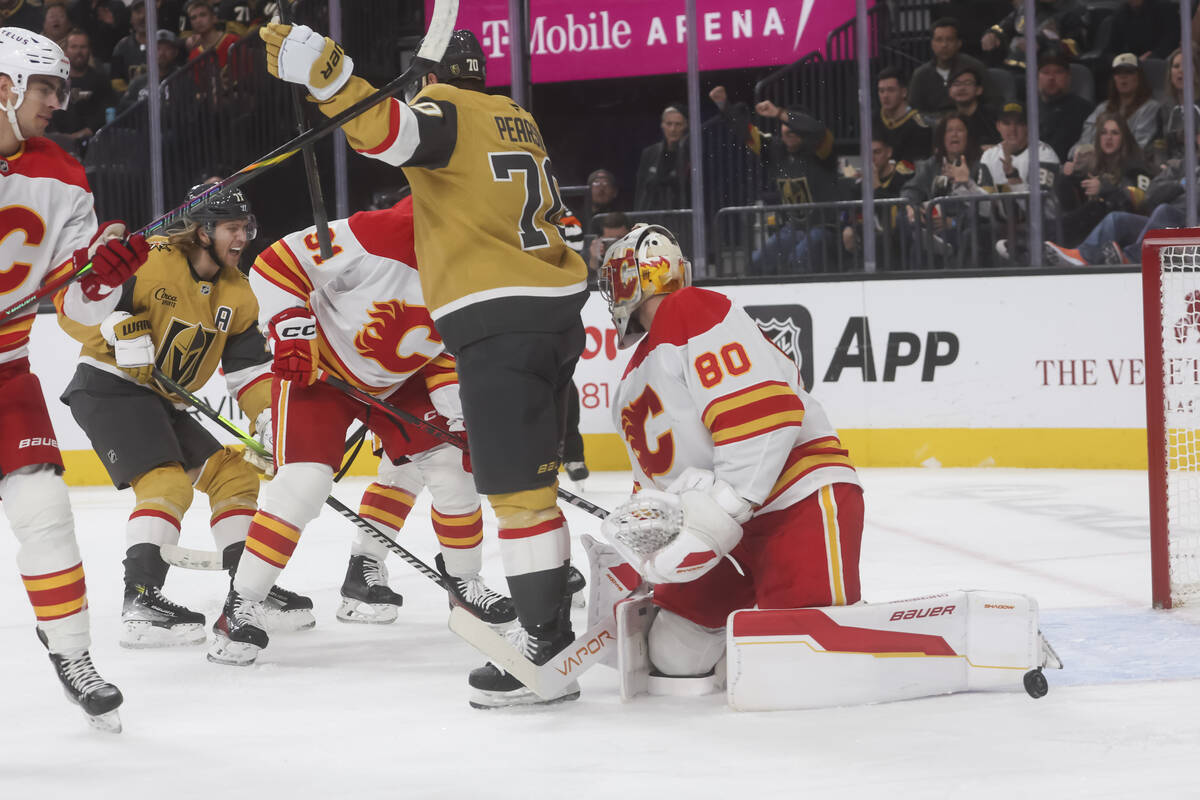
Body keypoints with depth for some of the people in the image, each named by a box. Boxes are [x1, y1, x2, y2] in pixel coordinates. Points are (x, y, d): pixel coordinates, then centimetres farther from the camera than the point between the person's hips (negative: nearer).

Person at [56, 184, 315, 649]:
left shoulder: (236, 295, 7)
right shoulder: (149, 260, -17)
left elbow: (249, 368, 8)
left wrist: (272, 420, -6)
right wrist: (120, 329, -30)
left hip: (162, 402, 9)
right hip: (107, 388, -9)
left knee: (232, 472, 6)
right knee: (166, 482, -24)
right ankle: (141, 601, -27)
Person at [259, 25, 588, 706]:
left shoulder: (446, 110, -7)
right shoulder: (516, 119, 20)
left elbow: (392, 131, -29)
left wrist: (323, 72, -40)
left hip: (501, 323, -9)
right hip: (558, 314, 9)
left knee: (518, 488, -9)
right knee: (531, 480, 18)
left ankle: (549, 647, -12)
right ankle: (550, 625, 24)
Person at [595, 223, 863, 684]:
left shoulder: (691, 314, -11)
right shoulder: (634, 381, 23)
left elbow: (766, 413, -23)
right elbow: (658, 479, 29)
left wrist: (717, 512, -25)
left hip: (799, 501, -10)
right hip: (735, 531, 10)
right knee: (675, 655, 1)